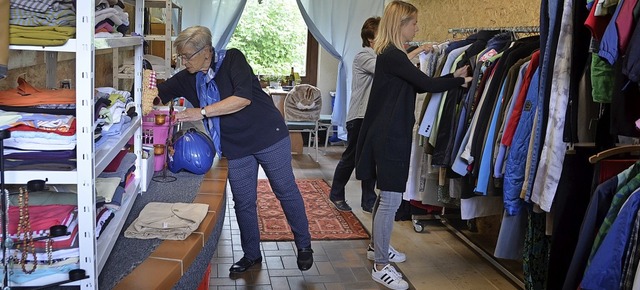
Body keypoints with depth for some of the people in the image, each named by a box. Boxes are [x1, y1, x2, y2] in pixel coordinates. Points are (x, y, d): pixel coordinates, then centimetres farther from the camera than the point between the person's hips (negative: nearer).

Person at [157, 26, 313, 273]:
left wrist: (202, 112, -31)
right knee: (243, 202, 10)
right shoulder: (188, 78, 2)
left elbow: (243, 98, -28)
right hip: (235, 147, 5)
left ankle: (303, 245, 25)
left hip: (269, 135, -5)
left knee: (286, 191, 7)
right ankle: (251, 255, 28)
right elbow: (158, 94, 3)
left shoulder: (232, 59, -15)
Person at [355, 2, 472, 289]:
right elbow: (427, 84, -15)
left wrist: (453, 77, 9)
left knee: (386, 196, 19)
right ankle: (380, 267, 0)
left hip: (388, 134, 10)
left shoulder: (390, 54, 15)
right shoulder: (393, 56, -17)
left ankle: (378, 247, 33)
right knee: (391, 198, -6)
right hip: (390, 136, -10)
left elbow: (417, 85, 15)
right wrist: (461, 80, -1)